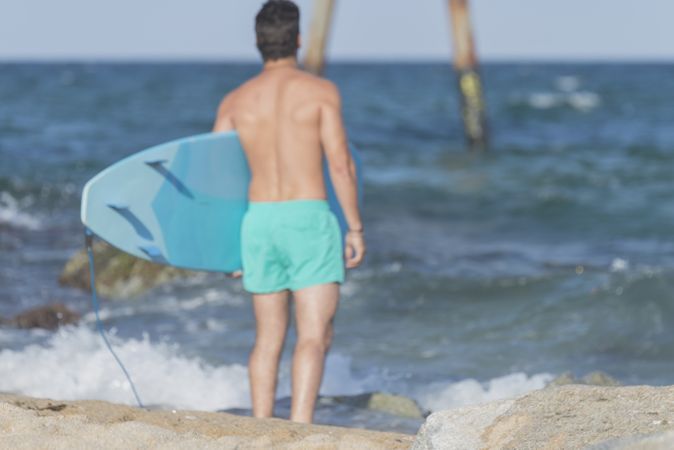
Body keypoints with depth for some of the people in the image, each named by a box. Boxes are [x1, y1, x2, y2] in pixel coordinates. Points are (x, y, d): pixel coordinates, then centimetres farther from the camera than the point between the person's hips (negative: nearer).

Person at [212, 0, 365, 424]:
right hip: (309, 219, -4)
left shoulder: (235, 100, 7)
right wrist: (356, 228, -2)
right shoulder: (320, 91, -4)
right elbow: (341, 165, -9)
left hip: (259, 219, 4)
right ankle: (300, 429, -21)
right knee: (315, 336, -6)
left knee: (268, 338, 13)